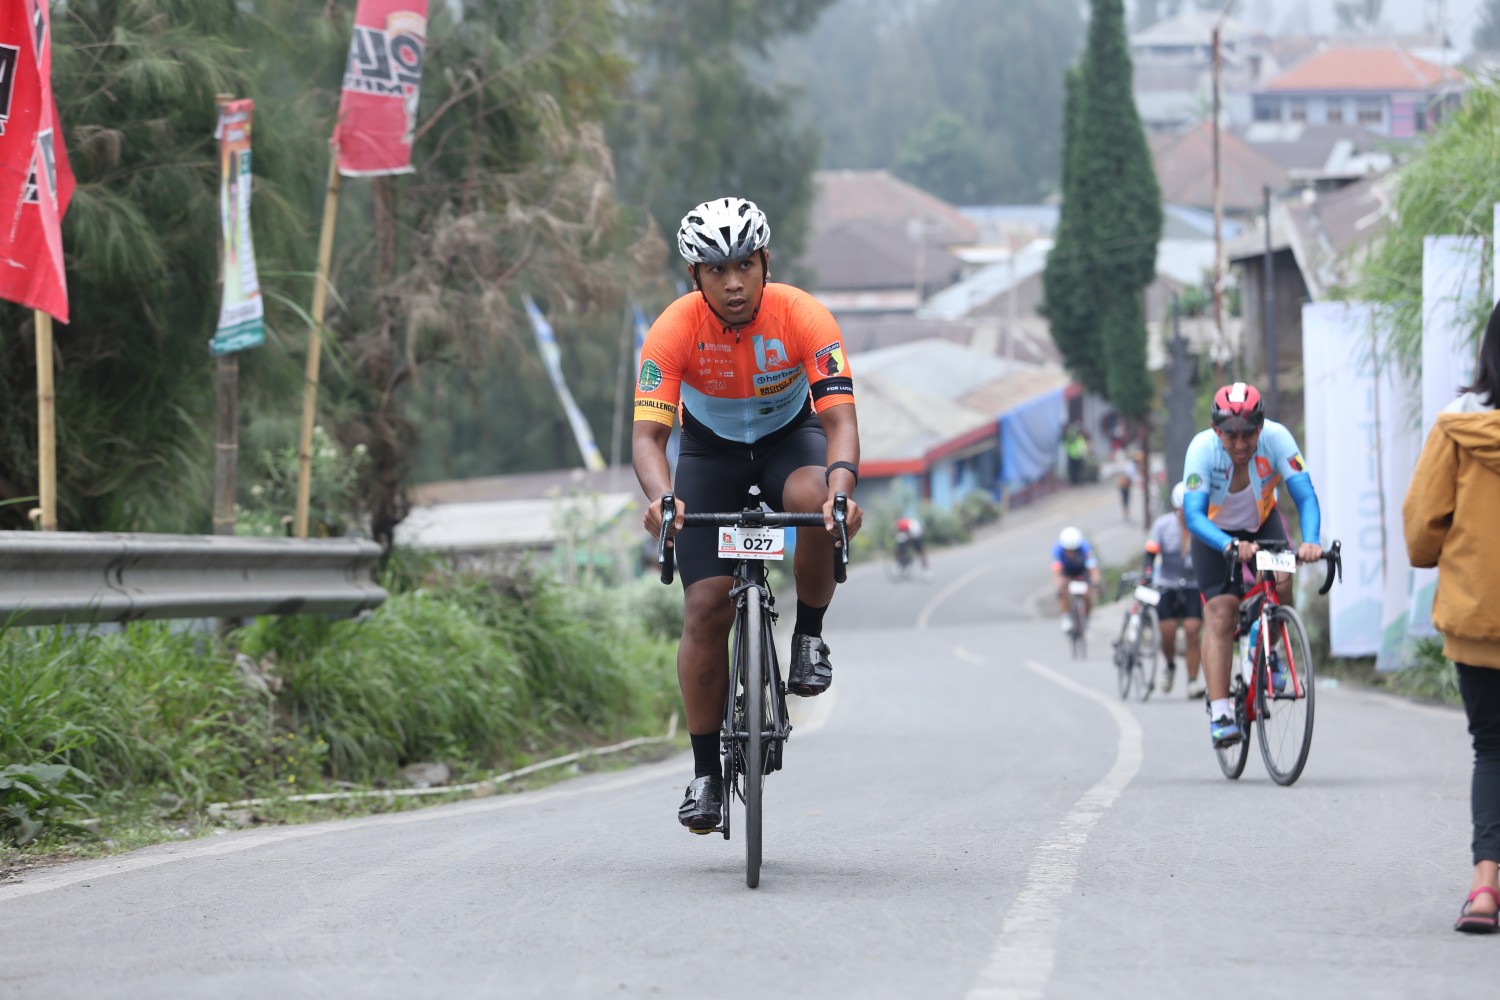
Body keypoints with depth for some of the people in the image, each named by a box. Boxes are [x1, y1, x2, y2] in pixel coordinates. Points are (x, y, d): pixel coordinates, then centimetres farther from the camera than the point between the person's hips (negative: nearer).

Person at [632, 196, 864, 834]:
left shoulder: (803, 317, -28)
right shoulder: (674, 329, -27)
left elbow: (840, 419, -32)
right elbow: (647, 433, -32)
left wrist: (842, 487, -53)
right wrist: (661, 498, -53)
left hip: (790, 435, 0)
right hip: (710, 449, 1)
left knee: (815, 501, -37)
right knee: (707, 607, -12)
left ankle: (809, 638, -11)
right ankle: (706, 773, -1)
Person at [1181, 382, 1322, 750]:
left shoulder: (1276, 438, -30)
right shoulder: (1203, 449, -32)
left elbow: (1306, 496, -34)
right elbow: (1192, 514, -39)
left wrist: (1310, 541, -53)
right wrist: (1230, 545, -57)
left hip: (1263, 523, 2)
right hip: (1215, 531, -2)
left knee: (1282, 583, -24)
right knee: (1220, 613, -16)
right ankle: (1219, 713, -16)